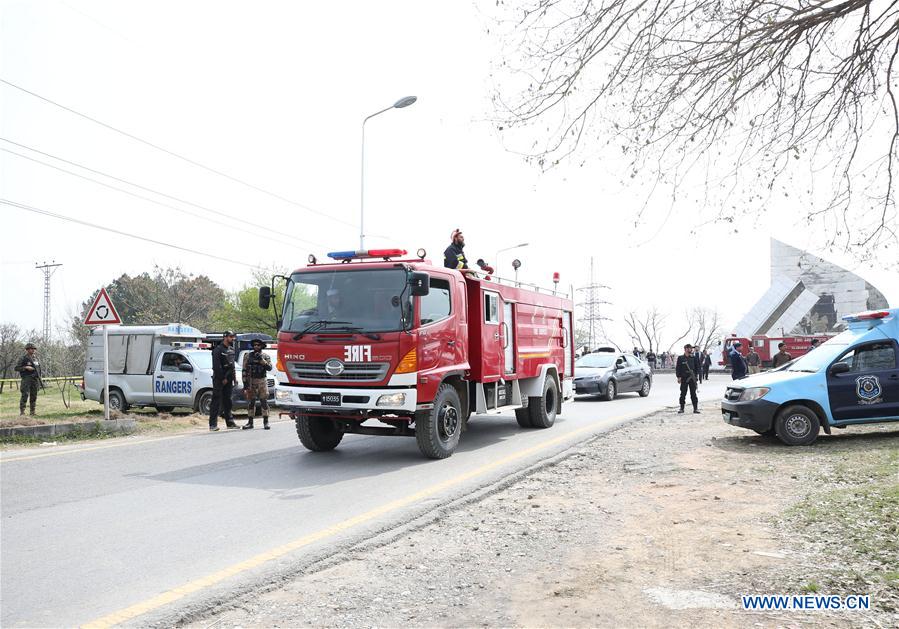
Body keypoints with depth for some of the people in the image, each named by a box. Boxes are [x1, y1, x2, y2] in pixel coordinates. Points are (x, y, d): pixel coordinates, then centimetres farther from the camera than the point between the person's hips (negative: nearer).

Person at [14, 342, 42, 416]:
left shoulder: (36, 359, 14)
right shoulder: (23, 359, -2)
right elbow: (16, 368, -6)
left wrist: (40, 380, 16)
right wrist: (26, 367, -18)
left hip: (35, 379, 5)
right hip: (26, 379, -5)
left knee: (34, 396, 5)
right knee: (25, 395, -12)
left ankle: (32, 411, 10)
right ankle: (22, 411, -8)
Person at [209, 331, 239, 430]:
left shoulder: (232, 350, 14)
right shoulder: (218, 349, -10)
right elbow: (216, 366, -15)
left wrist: (232, 378, 11)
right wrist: (223, 379, -14)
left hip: (228, 379, 7)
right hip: (219, 379, -7)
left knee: (227, 401, 11)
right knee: (216, 401, -7)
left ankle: (230, 422, 15)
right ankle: (213, 424, -6)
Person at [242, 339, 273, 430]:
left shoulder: (265, 356, 4)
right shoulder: (248, 356, 6)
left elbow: (269, 368, -9)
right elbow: (244, 370, 4)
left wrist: (262, 360, -18)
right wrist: (245, 383, -2)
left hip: (261, 381, -1)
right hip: (251, 382, 1)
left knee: (264, 401, -3)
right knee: (250, 402, 4)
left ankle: (265, 422, 4)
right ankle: (250, 422, 11)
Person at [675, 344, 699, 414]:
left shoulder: (693, 358, 9)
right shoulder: (680, 358, 1)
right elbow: (677, 368, 0)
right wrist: (679, 377, -8)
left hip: (692, 378, 2)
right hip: (684, 378, -2)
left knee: (693, 393, 3)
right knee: (683, 394, 2)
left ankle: (695, 408, 6)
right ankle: (682, 408, 10)